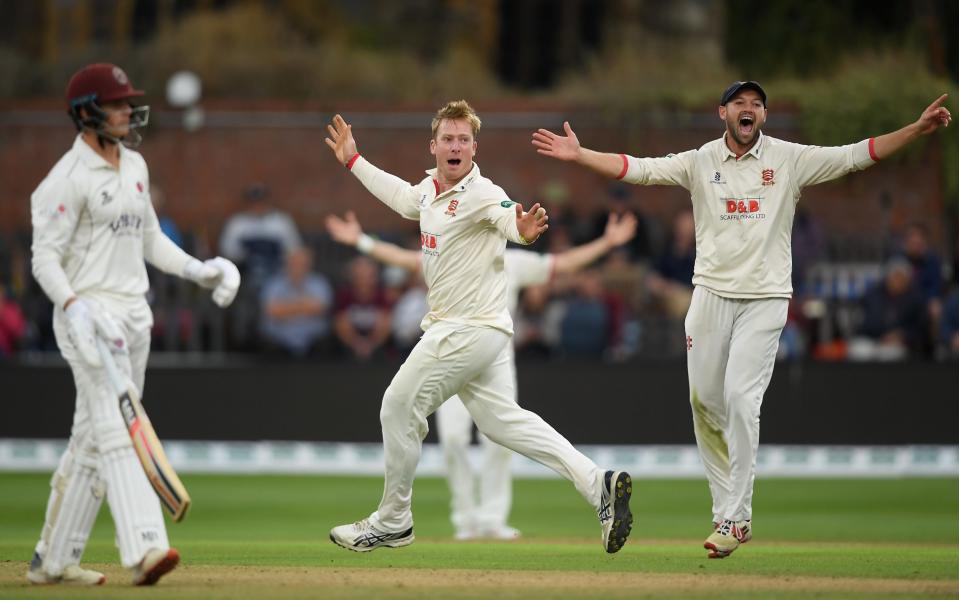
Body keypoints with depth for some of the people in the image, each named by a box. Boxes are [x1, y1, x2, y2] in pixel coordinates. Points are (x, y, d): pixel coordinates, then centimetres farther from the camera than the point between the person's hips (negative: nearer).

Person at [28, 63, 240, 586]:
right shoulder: (68, 178, -11)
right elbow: (45, 256, -14)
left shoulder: (135, 166, 15)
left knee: (92, 441, 10)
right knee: (118, 430, -18)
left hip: (133, 315, 8)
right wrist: (73, 307, -29)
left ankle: (52, 560, 16)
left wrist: (196, 270, 10)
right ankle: (144, 548, -29)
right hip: (91, 315, -8)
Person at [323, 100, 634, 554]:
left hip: (468, 331, -9)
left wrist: (524, 230, -61)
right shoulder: (430, 190, 9)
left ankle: (391, 522, 15)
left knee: (399, 409, 1)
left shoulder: (481, 194, -18)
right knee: (503, 420, 8)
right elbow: (399, 196, 32)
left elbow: (510, 218, -38)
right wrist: (352, 160, 38)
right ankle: (598, 484, 2)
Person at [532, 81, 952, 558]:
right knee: (704, 400, 3)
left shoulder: (789, 160, 1)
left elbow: (857, 156, -3)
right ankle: (727, 507, 18)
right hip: (711, 295, 3)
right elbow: (637, 169, -3)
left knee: (741, 397, -15)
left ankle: (735, 520, -11)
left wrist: (918, 129, -12)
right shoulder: (700, 162, 4)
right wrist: (579, 155, -15)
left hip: (765, 299, -3)